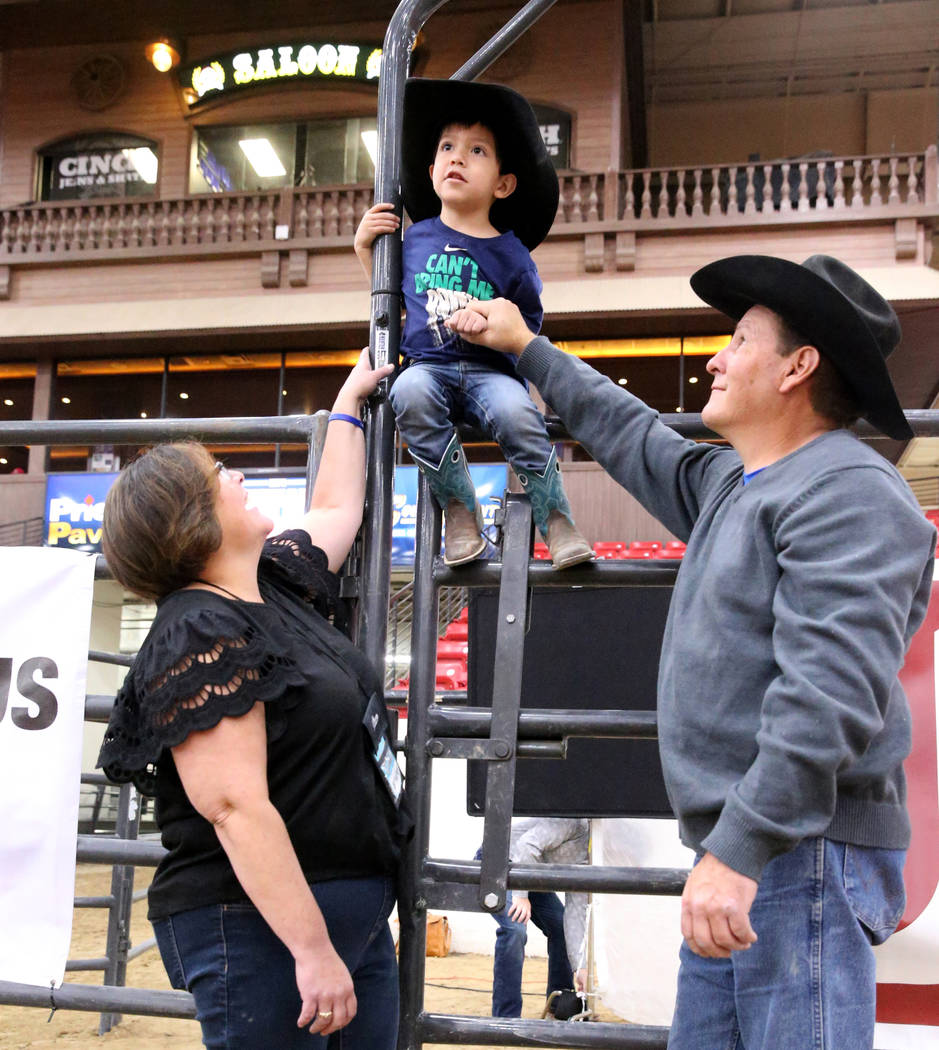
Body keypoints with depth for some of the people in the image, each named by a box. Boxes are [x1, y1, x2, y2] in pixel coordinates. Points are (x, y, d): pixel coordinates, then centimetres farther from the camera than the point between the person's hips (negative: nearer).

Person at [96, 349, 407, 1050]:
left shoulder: (275, 585, 10)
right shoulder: (202, 637, -18)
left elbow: (336, 509, 29)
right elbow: (237, 808, -25)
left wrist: (349, 404, 38)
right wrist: (312, 951, -26)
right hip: (266, 931, -9)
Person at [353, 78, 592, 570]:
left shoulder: (509, 255, 4)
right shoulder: (416, 239, 12)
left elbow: (529, 327, 9)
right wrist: (364, 248, 16)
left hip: (490, 369, -1)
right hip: (429, 364, 2)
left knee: (515, 412, -35)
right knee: (409, 395, -35)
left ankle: (555, 519, -15)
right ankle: (458, 506, -19)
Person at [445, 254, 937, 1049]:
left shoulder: (850, 491, -13)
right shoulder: (728, 483, 19)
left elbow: (831, 693, -23)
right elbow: (632, 435, 35)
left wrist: (739, 851, -28)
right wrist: (527, 349, 42)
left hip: (801, 853, -9)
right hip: (736, 848, 9)